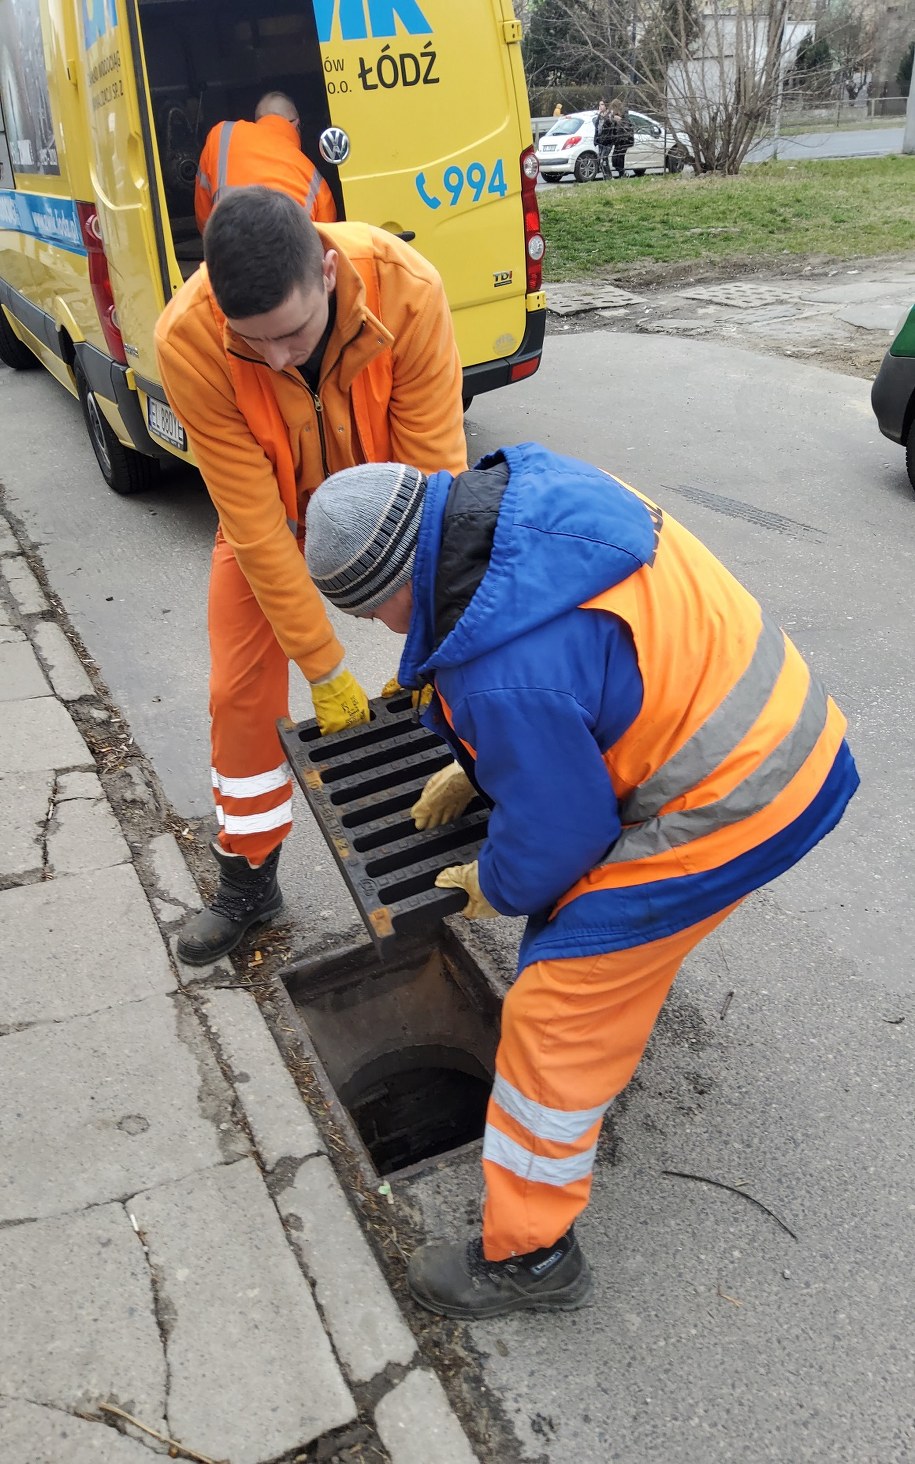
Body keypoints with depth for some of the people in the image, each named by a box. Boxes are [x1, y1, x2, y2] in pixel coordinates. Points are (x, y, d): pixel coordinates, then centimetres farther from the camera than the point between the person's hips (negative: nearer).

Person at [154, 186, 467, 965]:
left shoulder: (408, 290, -36)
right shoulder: (188, 340, -34)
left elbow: (434, 475, -30)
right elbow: (253, 519, -29)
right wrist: (324, 665, -25)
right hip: (271, 504, 0)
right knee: (242, 690, 1)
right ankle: (248, 878, 22)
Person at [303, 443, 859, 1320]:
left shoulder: (509, 674, -33)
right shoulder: (520, 491, -3)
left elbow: (554, 835, -18)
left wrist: (496, 890, 4)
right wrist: (470, 769, 18)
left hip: (729, 811, -9)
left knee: (556, 1016, 0)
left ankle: (528, 1257, 18)